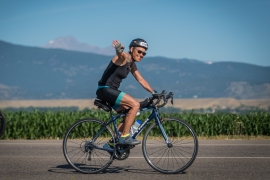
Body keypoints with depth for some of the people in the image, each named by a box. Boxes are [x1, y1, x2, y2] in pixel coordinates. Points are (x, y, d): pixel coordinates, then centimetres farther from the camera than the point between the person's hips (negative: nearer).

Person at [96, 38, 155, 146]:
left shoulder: (132, 65, 15)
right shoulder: (124, 58, -12)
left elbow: (141, 80, 21)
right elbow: (120, 54, -37)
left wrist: (154, 93, 16)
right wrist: (119, 49, -61)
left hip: (112, 91, 10)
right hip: (105, 90, -10)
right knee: (135, 104, -20)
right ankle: (124, 137, -16)